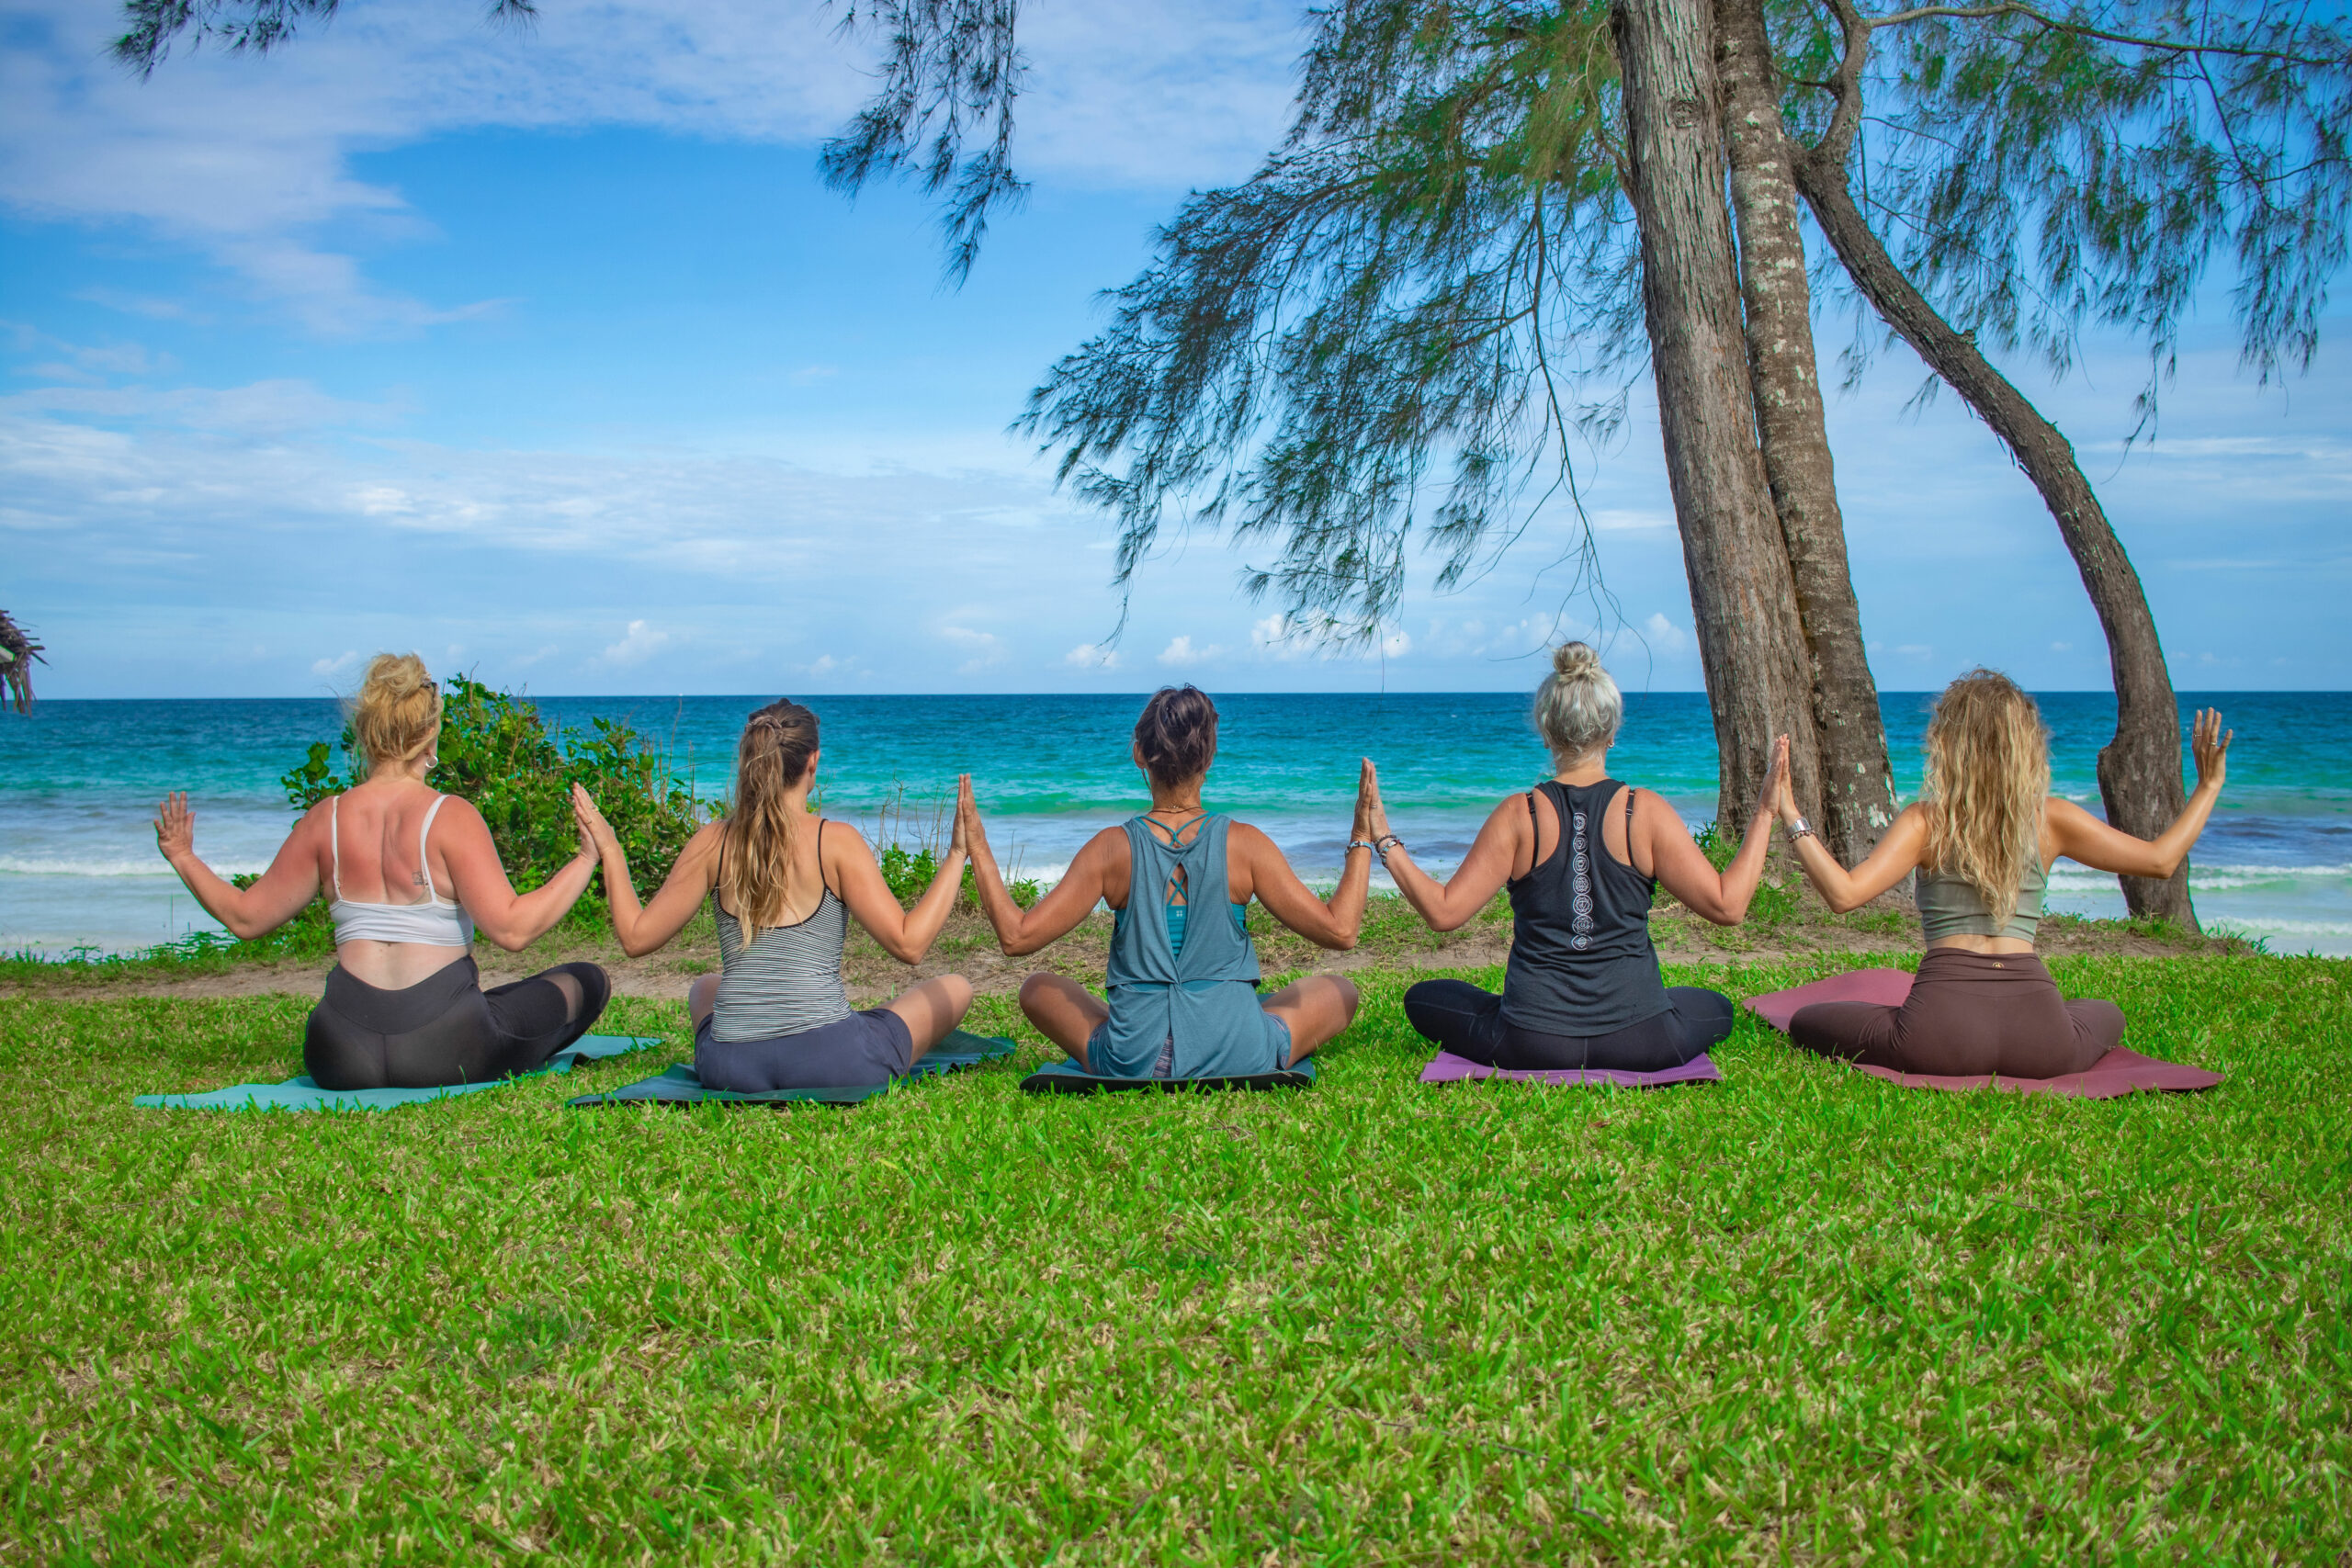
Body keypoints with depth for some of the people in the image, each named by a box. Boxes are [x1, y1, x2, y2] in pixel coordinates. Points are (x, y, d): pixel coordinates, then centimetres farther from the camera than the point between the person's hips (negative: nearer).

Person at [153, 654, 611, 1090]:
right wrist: (586, 859, -10)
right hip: (444, 1052, -5)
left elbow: (247, 918, 10)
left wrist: (183, 858, 25)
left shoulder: (325, 819, 2)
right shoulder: (451, 817, -10)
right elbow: (512, 929, -18)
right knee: (588, 981, 12)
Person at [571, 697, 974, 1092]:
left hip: (728, 1067, 5)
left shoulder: (714, 842, 0)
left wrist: (610, 851, 18)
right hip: (832, 1061, -5)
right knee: (956, 987, 18)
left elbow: (636, 937, 6)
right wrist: (957, 855, -4)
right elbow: (909, 945, -11)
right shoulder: (836, 841, -9)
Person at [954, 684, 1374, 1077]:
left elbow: (1017, 937, -5)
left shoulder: (1112, 848, -7)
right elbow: (1340, 931, -6)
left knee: (1037, 988, 26)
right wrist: (1362, 839, 5)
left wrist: (977, 845, 4)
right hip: (1238, 1055, 0)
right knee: (1339, 990, 24)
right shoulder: (1244, 843, -9)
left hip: (1132, 1061, 0)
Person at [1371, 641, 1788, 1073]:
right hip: (1639, 1040, 0)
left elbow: (1443, 911, -9)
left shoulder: (1518, 816, -9)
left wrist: (1384, 839, 1)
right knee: (1714, 1007, 32)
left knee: (1422, 999, 25)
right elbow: (1728, 905, -8)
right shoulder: (1646, 812, -9)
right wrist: (1765, 814, 0)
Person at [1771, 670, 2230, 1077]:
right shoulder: (2051, 818, 5)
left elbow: (1844, 893, -13)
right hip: (2038, 1035, 3)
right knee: (2106, 1014, 38)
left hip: (1946, 1021, -3)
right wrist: (2209, 786, 25)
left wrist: (1791, 818, -6)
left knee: (1805, 1021, 18)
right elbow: (2161, 860, 13)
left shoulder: (1925, 822, -2)